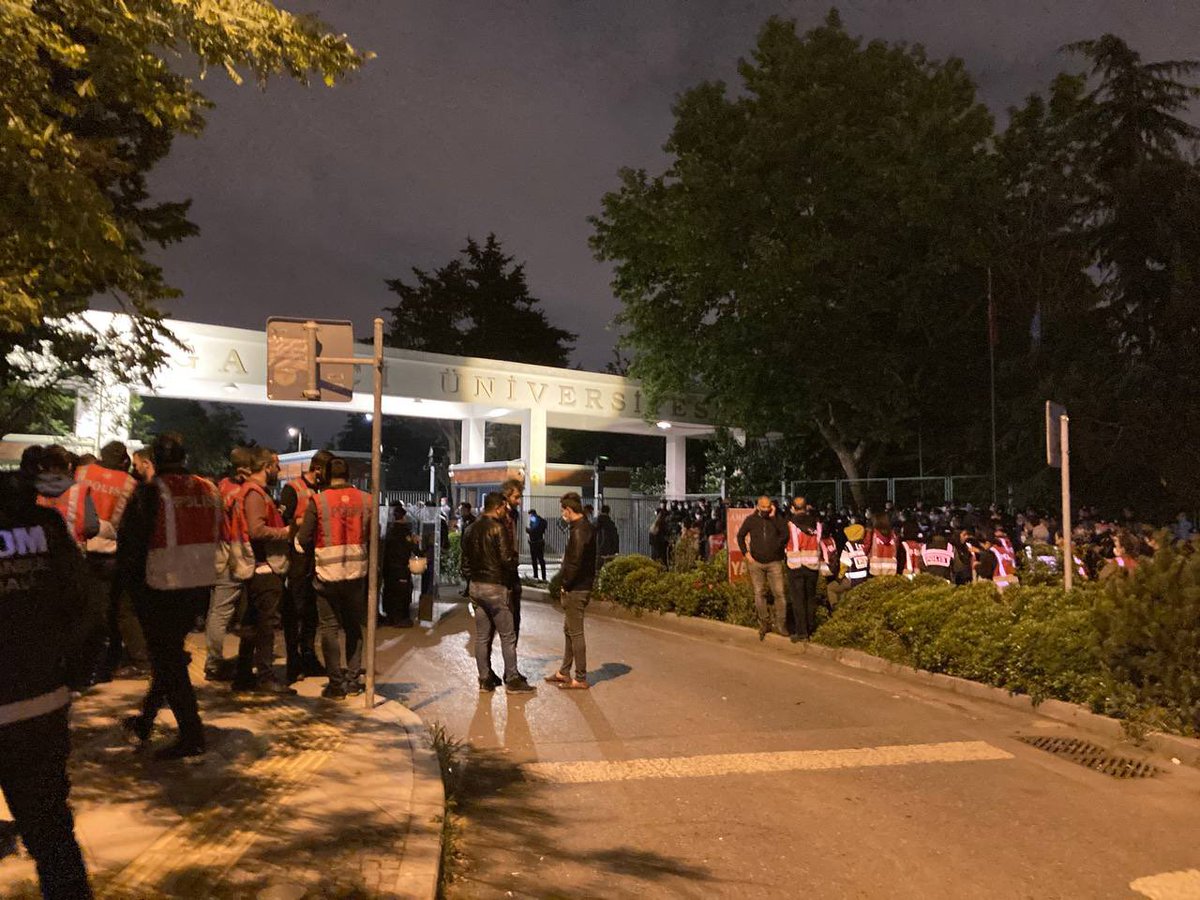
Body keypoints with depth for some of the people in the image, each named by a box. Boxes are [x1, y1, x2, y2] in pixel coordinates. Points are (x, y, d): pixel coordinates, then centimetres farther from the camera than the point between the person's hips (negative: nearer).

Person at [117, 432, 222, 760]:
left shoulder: (151, 492, -13)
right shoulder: (209, 490, 4)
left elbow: (130, 540, -9)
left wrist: (129, 576, 6)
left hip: (162, 587, -6)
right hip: (201, 585, 6)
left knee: (168, 660, 4)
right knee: (169, 654, 21)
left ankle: (191, 736, 6)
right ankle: (146, 719, 35)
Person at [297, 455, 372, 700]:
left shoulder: (318, 501, -9)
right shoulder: (365, 500, -2)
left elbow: (303, 539, -7)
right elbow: (373, 536, 3)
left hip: (328, 572, -3)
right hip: (357, 572, 3)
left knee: (330, 627, 7)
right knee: (355, 625, 17)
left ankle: (336, 683, 10)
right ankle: (354, 677, 21)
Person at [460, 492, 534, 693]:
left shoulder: (471, 530, 9)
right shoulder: (498, 528, -14)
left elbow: (465, 561, 13)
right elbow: (507, 559, -17)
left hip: (476, 587, 7)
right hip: (496, 587, -7)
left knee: (482, 636, 11)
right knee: (508, 636, 1)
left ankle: (485, 679, 16)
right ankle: (512, 680, 4)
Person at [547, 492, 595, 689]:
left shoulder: (579, 531, -20)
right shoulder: (587, 527, 11)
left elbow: (575, 562, -24)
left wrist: (566, 584, -11)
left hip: (576, 589, -10)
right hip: (581, 586, 10)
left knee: (575, 633, -2)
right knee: (569, 630, 18)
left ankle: (580, 679, 5)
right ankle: (564, 672, 29)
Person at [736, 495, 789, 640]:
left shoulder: (777, 518, 1)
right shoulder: (751, 520, 3)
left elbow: (785, 534, -13)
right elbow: (740, 536, 12)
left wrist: (774, 517, -14)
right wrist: (746, 553, 3)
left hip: (774, 563, -1)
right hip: (756, 563, 1)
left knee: (779, 593, -5)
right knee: (759, 594, 5)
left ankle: (781, 624, 4)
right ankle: (764, 624, 16)